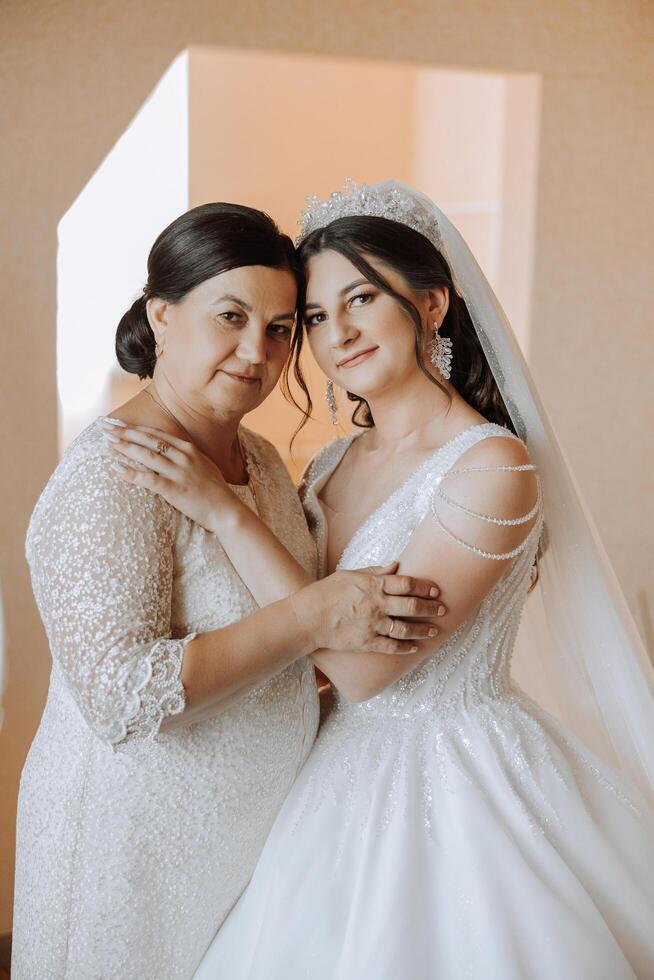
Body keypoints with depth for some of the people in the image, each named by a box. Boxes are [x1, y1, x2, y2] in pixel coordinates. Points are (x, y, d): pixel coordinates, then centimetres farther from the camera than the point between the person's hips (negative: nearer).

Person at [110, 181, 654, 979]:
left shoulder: (493, 464, -19)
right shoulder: (329, 468, 2)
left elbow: (364, 663, -23)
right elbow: (306, 640, 10)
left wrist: (222, 509, -22)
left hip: (461, 783, -6)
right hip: (350, 775, 6)